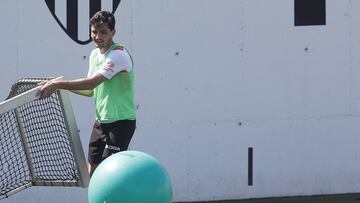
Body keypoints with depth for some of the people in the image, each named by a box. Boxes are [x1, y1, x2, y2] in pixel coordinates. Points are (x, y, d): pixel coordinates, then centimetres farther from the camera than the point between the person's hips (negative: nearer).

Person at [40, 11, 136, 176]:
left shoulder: (119, 55, -18)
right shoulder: (95, 54, 10)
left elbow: (92, 82, -27)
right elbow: (90, 91, 17)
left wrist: (58, 84, -25)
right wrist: (62, 84, 3)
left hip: (121, 121, -9)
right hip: (101, 121, 9)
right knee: (92, 173, 9)